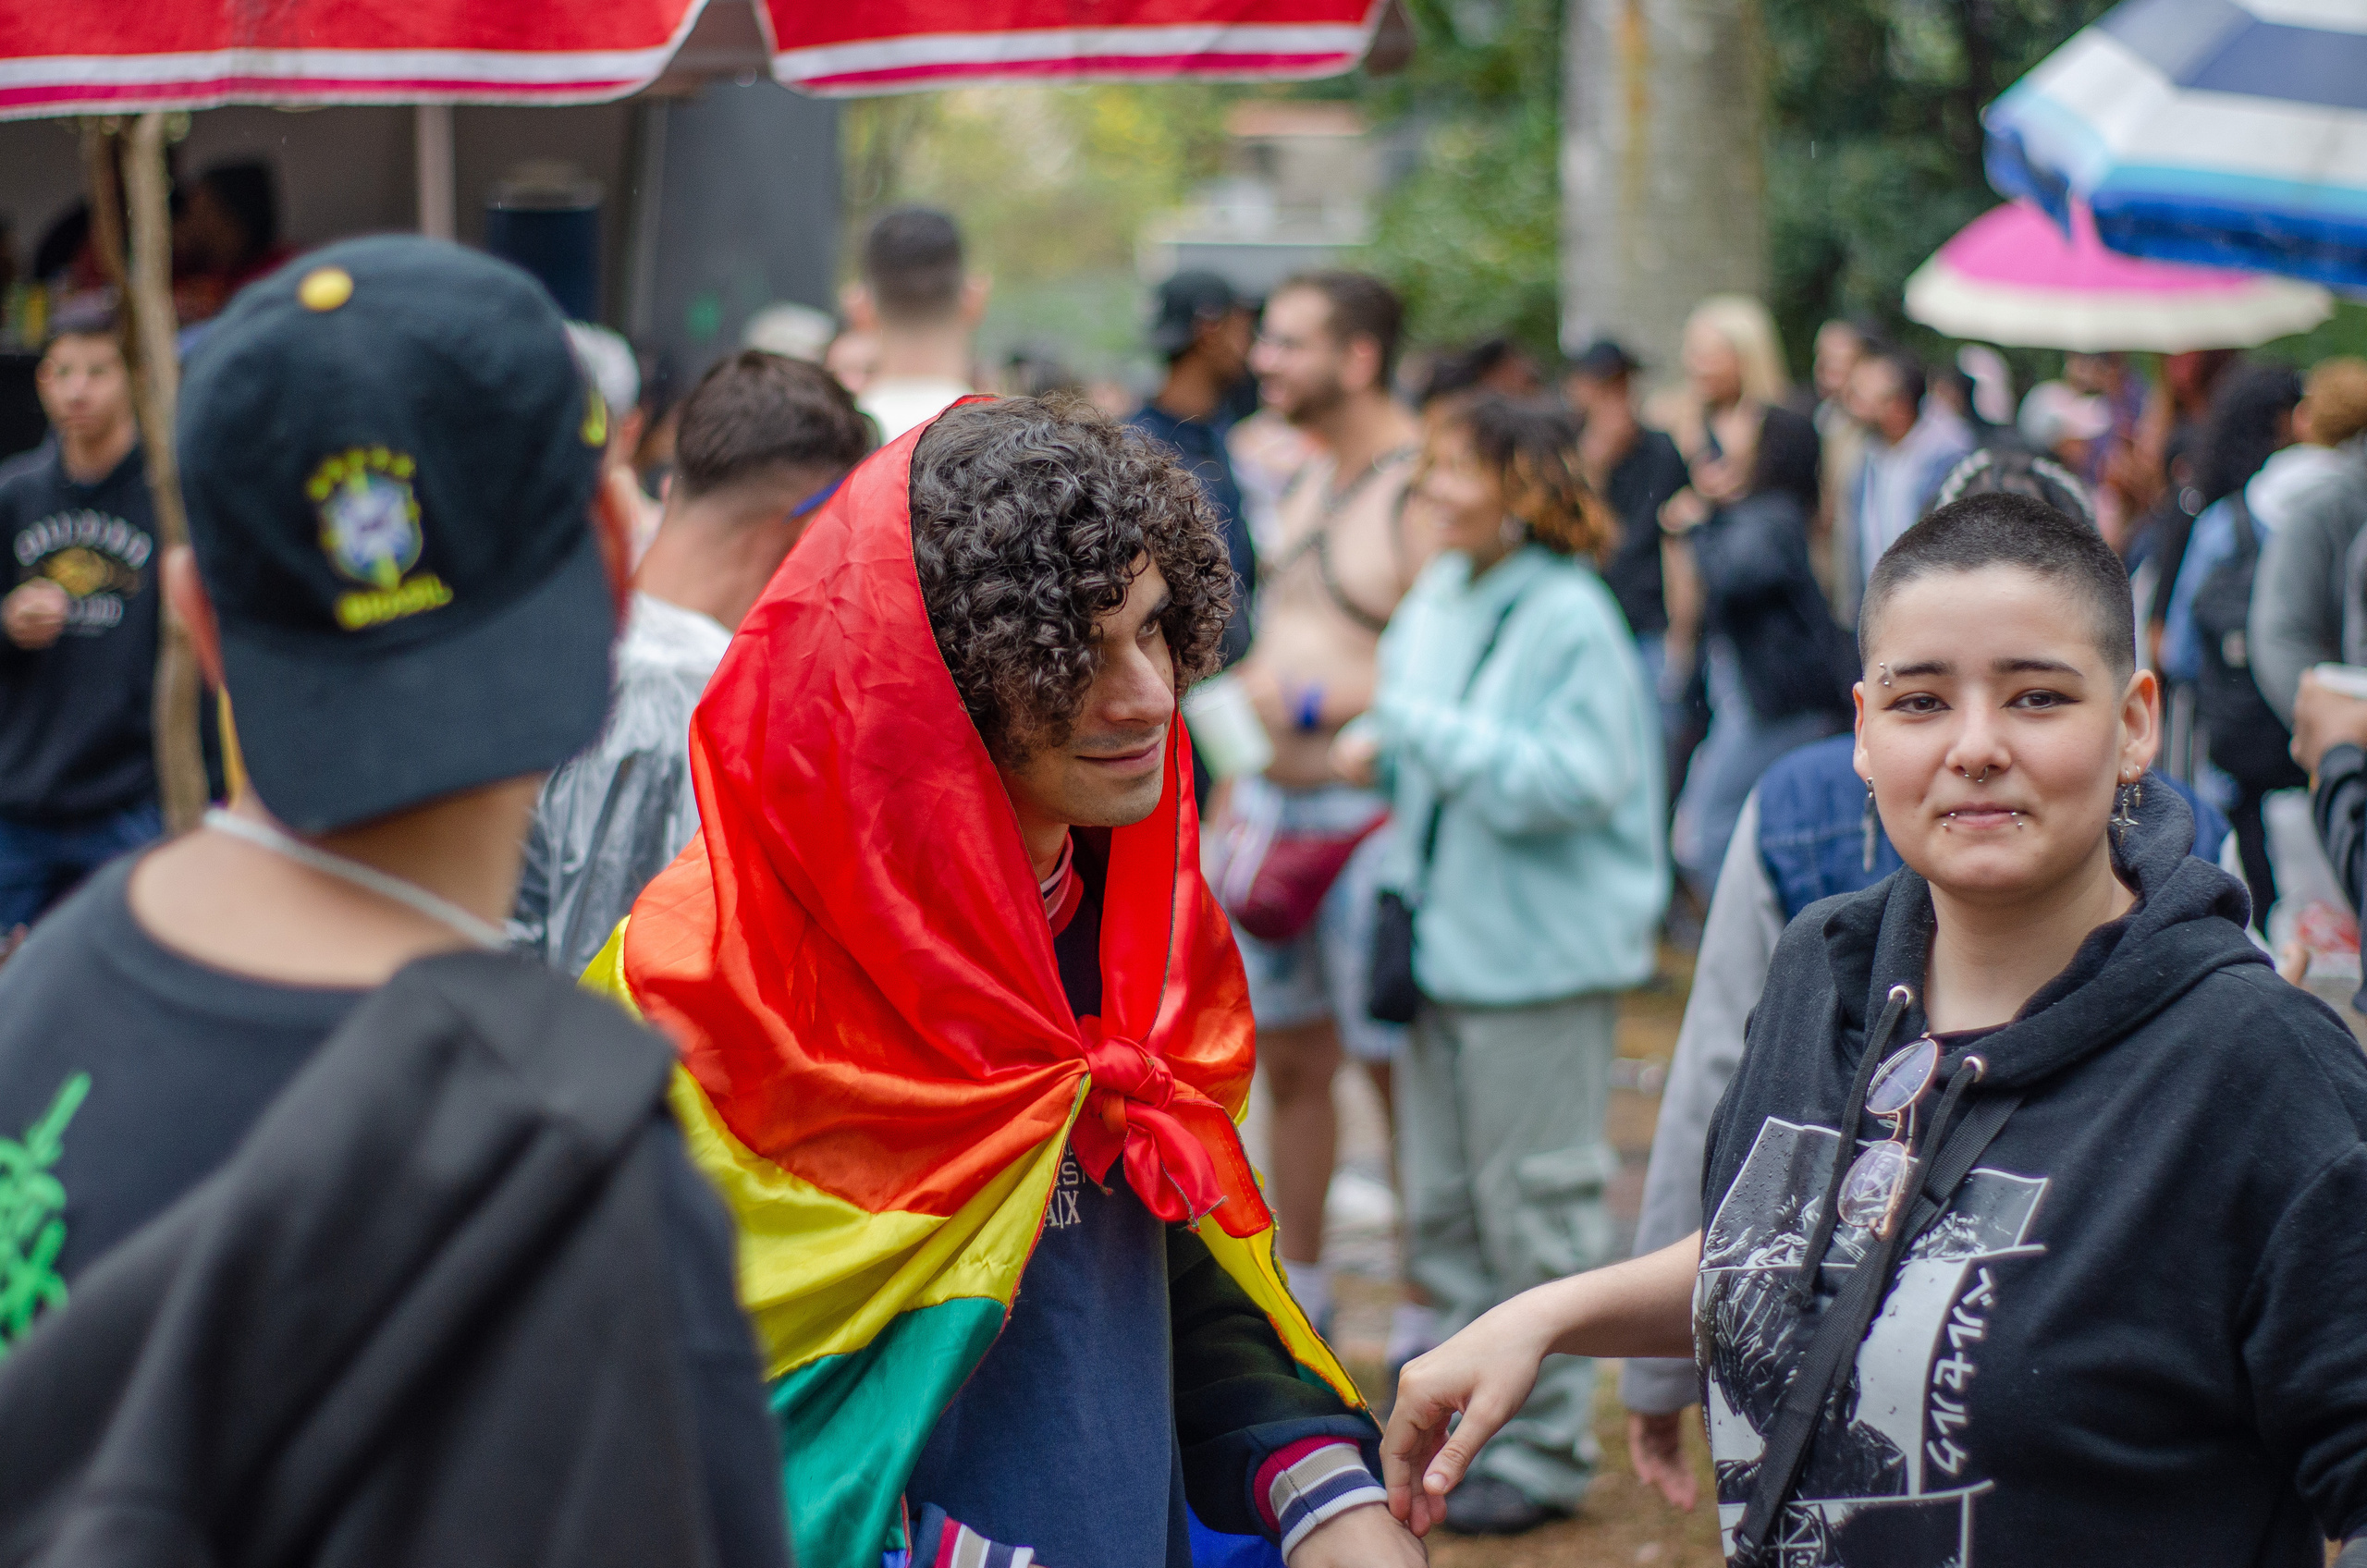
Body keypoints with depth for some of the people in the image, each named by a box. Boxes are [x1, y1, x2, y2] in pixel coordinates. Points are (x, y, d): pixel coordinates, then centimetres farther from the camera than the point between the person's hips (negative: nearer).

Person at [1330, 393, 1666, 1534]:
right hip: (1446, 938, 8)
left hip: (1541, 956, -8)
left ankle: (1544, 1448, 11)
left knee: (1534, 1209, 0)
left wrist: (1428, 727, -21)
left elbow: (1577, 779, -23)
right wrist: (1380, 746, 0)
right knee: (1442, 1205, 15)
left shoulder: (1570, 618, -15)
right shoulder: (1440, 596, 8)